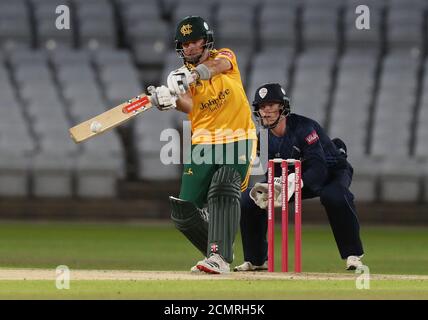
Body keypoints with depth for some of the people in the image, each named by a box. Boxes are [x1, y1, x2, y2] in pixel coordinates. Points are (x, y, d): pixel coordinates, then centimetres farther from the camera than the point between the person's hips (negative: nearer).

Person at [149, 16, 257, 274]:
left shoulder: (225, 56, 0)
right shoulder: (182, 76, 3)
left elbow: (218, 64, -26)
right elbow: (188, 105, -19)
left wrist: (194, 74, -47)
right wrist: (170, 100, -42)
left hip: (238, 142, -4)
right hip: (204, 144, 4)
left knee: (223, 192, -28)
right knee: (183, 213, -1)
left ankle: (219, 257, -33)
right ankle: (220, 251, 21)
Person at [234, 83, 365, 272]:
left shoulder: (304, 128, -30)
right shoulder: (265, 139, -9)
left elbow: (319, 168, -39)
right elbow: (275, 174, -7)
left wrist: (296, 184, -56)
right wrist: (265, 191, -30)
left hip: (332, 172, -7)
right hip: (297, 178, 7)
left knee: (334, 196, -42)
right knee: (248, 199, -5)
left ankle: (353, 256, -30)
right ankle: (256, 260, 9)